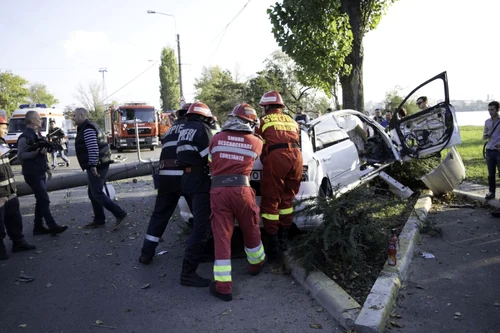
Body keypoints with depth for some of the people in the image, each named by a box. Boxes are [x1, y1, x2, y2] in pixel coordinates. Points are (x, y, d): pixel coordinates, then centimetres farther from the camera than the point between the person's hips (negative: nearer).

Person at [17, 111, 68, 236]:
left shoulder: (37, 135, 15)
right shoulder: (25, 137, -13)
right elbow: (20, 155, -18)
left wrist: (47, 168, 20)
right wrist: (36, 152, -29)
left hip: (40, 173, 9)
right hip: (32, 174, -9)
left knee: (41, 200, 11)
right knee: (45, 200, -8)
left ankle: (38, 227, 18)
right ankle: (53, 227, -3)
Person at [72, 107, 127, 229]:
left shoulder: (87, 128, -14)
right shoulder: (87, 127, 20)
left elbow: (93, 148, -23)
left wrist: (93, 165, -24)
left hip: (97, 166, -10)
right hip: (98, 164, 10)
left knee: (97, 194, -9)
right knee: (92, 193, 13)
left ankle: (120, 214, -7)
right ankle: (99, 220, 18)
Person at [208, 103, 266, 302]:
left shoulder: (216, 138, 11)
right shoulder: (256, 142, 8)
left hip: (218, 190, 1)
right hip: (241, 189, 0)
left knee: (221, 237, 2)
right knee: (251, 231, 21)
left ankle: (223, 286, 4)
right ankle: (256, 264, 43)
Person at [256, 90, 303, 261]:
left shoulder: (264, 121, 15)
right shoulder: (292, 121, 29)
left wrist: (265, 162, 31)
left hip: (276, 157, -5)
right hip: (296, 156, 5)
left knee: (270, 201, 3)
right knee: (286, 199, 17)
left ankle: (273, 245, 3)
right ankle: (283, 240, 23)